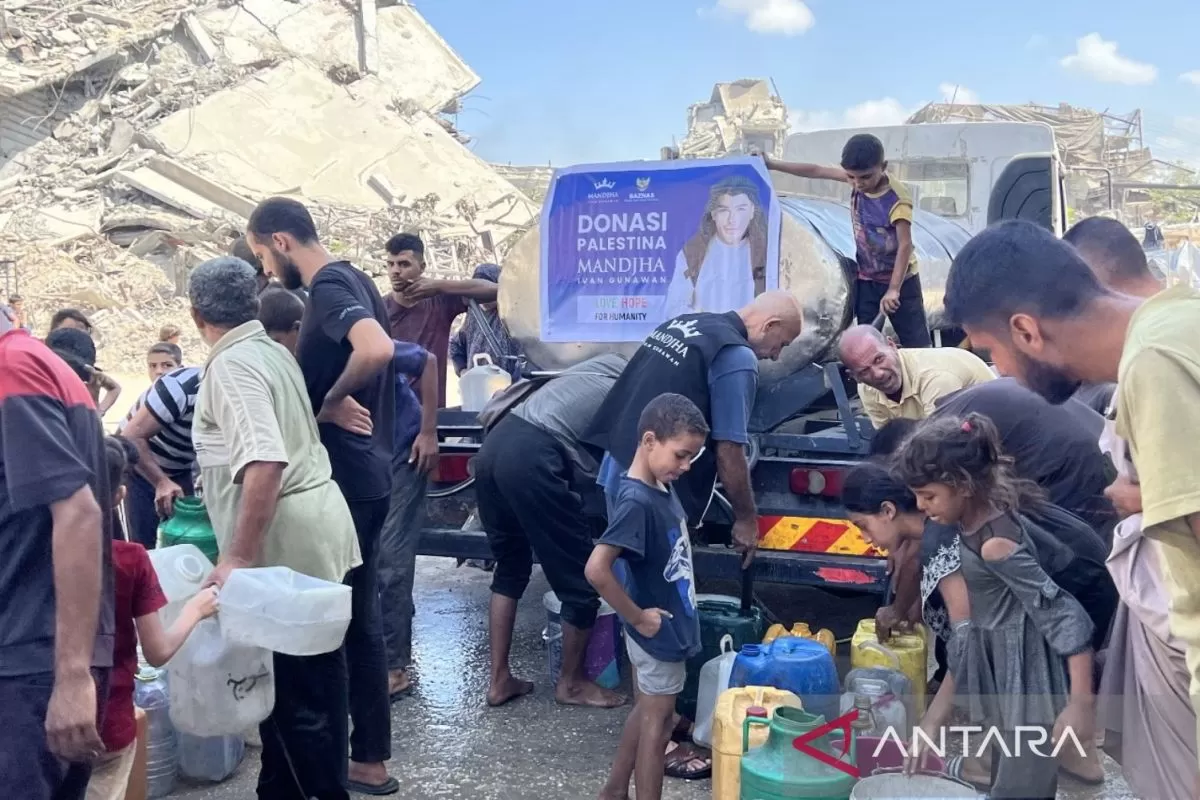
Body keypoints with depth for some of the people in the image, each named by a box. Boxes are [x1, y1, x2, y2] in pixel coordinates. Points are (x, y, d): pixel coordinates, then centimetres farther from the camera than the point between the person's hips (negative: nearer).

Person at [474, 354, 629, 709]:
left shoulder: (610, 364, 27)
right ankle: (571, 683, 26)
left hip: (494, 444, 8)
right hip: (533, 459, -8)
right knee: (580, 580, 9)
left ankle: (499, 680, 28)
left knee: (510, 566, 24)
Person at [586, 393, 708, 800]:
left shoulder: (662, 487, 1)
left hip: (672, 626, 9)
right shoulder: (636, 501, -27)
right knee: (656, 721, 6)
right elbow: (596, 569, -34)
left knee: (646, 713, 21)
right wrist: (637, 618, -23)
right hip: (658, 634, -9)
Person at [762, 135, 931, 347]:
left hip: (900, 279, -5)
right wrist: (772, 164, -1)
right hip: (866, 279, 6)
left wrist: (893, 289, -30)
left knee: (916, 343, -1)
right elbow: (817, 171, -2)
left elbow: (905, 245, -26)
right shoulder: (858, 178, -8)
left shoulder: (897, 199, -25)